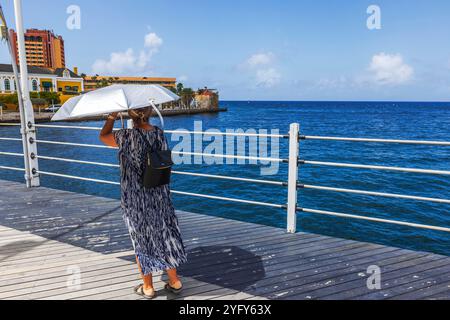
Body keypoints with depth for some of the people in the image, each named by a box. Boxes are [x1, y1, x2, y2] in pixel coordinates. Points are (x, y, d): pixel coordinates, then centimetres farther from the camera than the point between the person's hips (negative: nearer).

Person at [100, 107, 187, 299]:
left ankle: (148, 287, 26)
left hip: (135, 199, -4)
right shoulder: (160, 134, -4)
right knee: (165, 235, 17)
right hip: (160, 196, 4)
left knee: (142, 241, 11)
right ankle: (174, 282, 28)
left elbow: (103, 136, 1)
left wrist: (113, 115, 8)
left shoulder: (127, 137, -17)